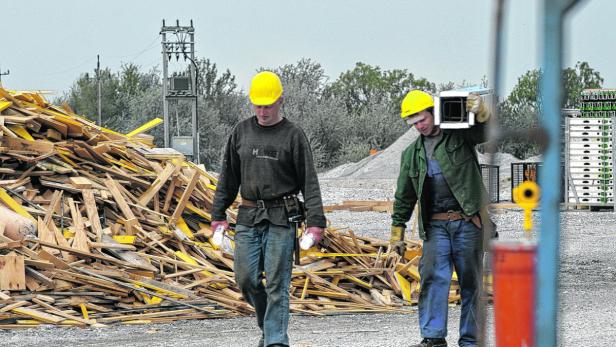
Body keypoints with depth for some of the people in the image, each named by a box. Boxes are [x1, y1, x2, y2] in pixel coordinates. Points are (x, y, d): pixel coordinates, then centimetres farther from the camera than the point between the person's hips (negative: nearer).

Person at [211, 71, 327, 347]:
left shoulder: (293, 135, -1)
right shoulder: (241, 132, 10)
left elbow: (309, 182, -3)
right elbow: (228, 177, 16)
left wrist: (315, 221, -11)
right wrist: (218, 214, 11)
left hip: (280, 220, -4)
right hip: (248, 218, 4)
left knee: (276, 283, -6)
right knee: (246, 279, 2)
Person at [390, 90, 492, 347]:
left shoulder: (459, 136, 4)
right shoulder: (412, 154, 15)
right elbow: (404, 196, 20)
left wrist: (480, 112, -29)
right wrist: (397, 231, 18)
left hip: (468, 221, -3)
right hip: (435, 225, 3)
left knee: (470, 281, 2)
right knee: (434, 278, -10)